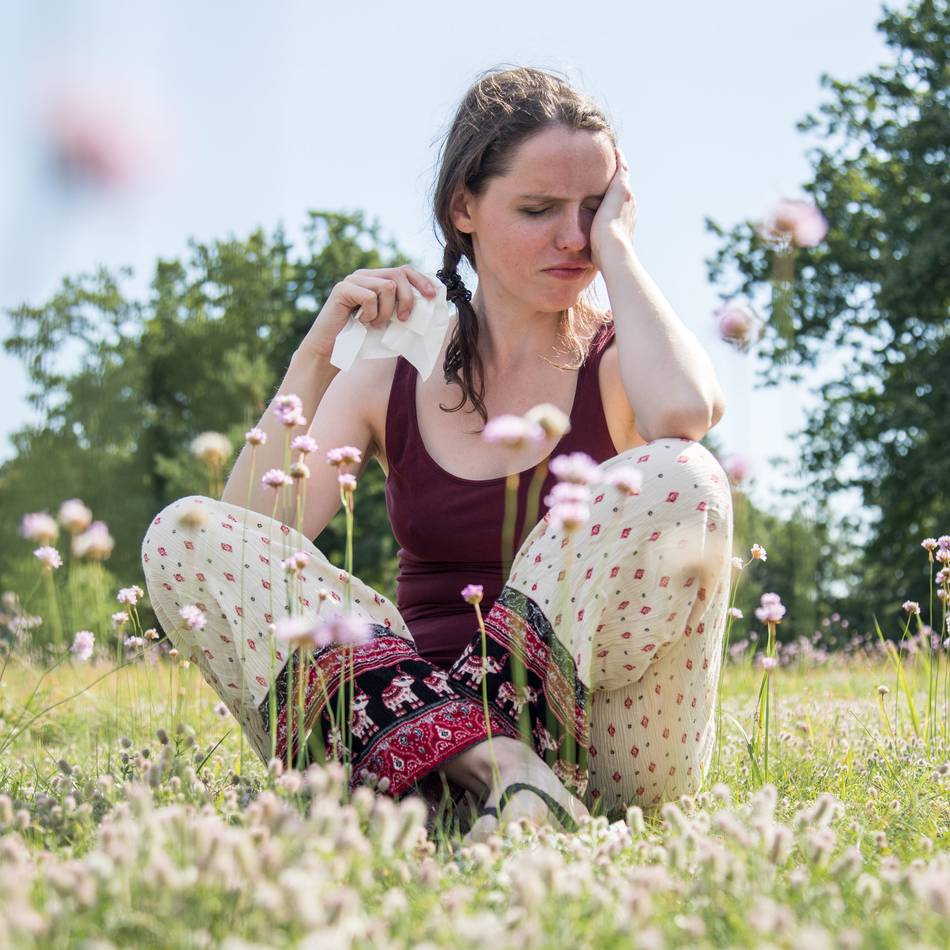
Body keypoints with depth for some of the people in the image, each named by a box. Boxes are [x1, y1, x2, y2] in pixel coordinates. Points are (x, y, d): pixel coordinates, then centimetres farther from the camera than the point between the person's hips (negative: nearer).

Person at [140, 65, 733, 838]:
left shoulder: (619, 359, 4)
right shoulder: (392, 374, 10)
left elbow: (686, 408, -24)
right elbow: (251, 529, -2)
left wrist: (615, 243, -9)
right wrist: (317, 351, -5)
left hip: (603, 755, -2)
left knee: (677, 477, -25)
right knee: (185, 533, -14)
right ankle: (486, 763, -31)